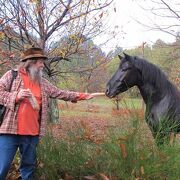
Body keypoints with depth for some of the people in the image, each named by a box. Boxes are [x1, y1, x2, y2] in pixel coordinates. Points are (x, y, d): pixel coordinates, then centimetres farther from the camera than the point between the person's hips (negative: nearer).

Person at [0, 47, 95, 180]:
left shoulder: (43, 83, 14)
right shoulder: (12, 75, 1)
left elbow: (61, 93, 19)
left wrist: (82, 96, 17)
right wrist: (16, 96, -17)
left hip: (32, 133, 5)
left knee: (29, 165, 15)